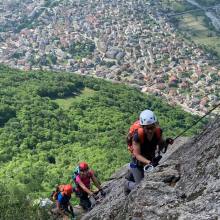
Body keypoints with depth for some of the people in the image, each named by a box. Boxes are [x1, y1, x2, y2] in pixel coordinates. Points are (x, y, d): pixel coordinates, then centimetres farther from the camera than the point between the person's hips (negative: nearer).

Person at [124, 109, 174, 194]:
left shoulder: (158, 131, -23)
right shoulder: (137, 136, -35)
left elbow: (160, 146, -6)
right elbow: (137, 155, -30)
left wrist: (166, 142, -27)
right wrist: (149, 162, -43)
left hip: (151, 158, 5)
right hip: (138, 162, -5)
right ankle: (128, 184, 32)